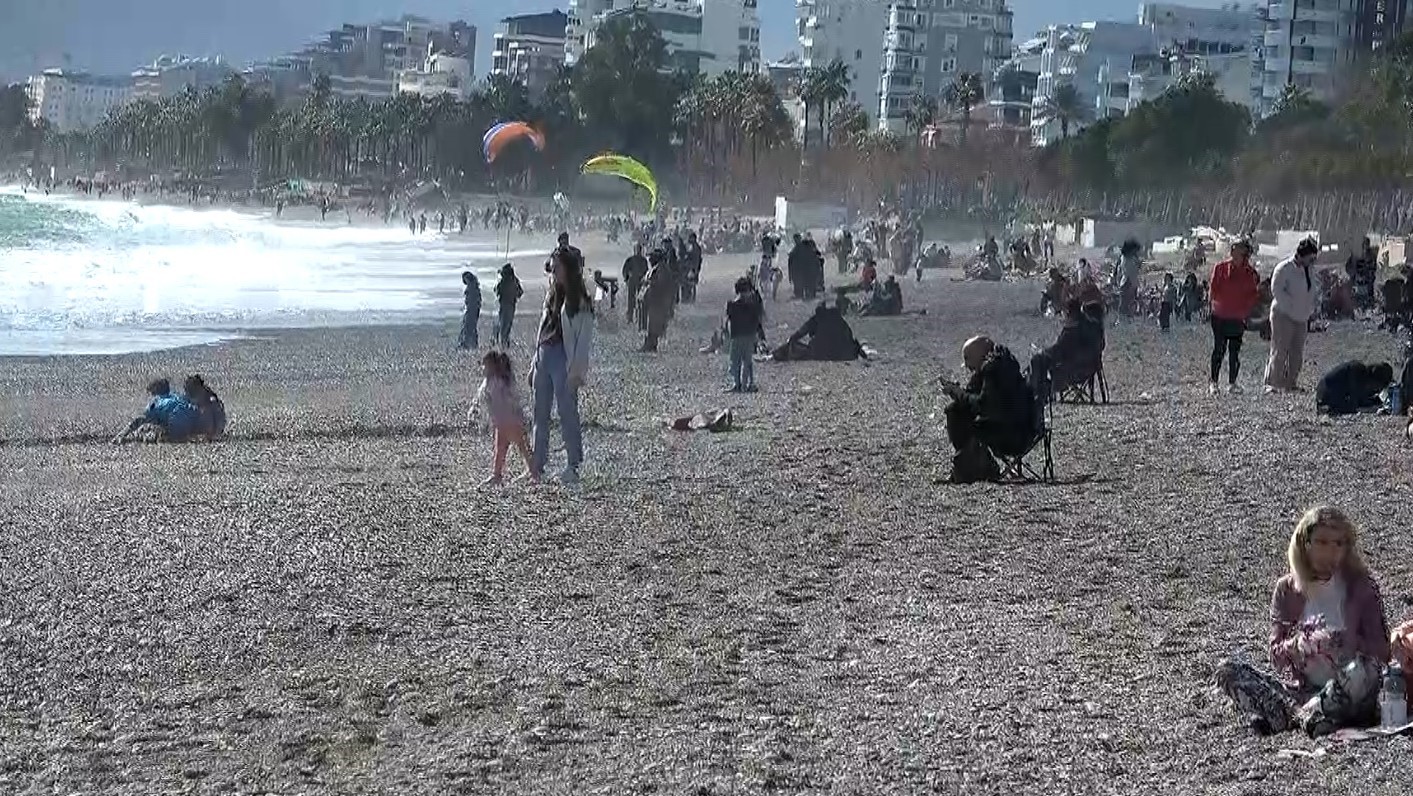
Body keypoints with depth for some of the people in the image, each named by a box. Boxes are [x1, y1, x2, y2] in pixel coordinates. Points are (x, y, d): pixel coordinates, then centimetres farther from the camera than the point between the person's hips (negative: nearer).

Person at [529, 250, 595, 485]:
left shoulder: (579, 301, -6)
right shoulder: (552, 296, 16)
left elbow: (584, 340, -10)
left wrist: (576, 371, -16)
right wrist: (535, 365, 17)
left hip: (563, 359, -8)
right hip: (544, 357, 8)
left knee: (567, 414, -5)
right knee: (540, 415, 9)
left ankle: (574, 467, 1)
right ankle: (537, 466, 14)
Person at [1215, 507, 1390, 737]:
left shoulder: (1361, 586, 4)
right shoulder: (1287, 589, 8)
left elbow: (1381, 652, 0)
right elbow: (1276, 656, 5)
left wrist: (1347, 643, -19)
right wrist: (1298, 645, -17)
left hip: (1346, 696, -2)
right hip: (1301, 689, 2)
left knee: (1361, 669, -36)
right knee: (1227, 671, -19)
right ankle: (1304, 715, -38)